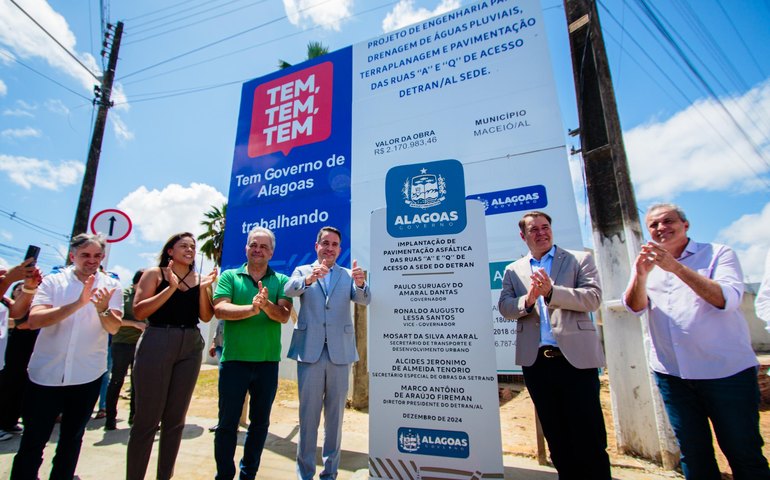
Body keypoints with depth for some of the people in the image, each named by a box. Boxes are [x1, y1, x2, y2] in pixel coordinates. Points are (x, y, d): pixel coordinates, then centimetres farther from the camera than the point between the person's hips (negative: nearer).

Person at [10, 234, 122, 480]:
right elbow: (34, 320, -16)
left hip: (87, 375, 1)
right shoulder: (53, 281, -2)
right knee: (33, 441, 8)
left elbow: (114, 327, -12)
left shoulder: (111, 286, -2)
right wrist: (77, 304, -30)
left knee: (72, 439, 16)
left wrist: (102, 309, -32)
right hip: (45, 373, -1)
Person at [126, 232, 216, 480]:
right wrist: (171, 288, -17)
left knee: (175, 419, 11)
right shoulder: (154, 273, 1)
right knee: (147, 418, 1)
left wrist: (203, 288, -10)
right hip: (156, 345, -3)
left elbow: (206, 316, 3)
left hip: (191, 348, 4)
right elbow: (139, 312, -9)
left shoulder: (200, 279, 9)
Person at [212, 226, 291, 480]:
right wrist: (251, 309, -27)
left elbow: (284, 316, -9)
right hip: (234, 359, -1)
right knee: (227, 421, 10)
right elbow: (220, 309, -12)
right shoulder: (229, 276, 3)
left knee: (260, 422, 14)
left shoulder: (281, 281, 3)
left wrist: (266, 305, -29)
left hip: (268, 361, 1)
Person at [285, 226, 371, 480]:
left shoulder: (348, 275, 8)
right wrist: (309, 279, -36)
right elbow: (289, 290, -14)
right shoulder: (302, 270, 6)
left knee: (335, 414, 12)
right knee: (308, 413, 9)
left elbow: (364, 299, -8)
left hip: (340, 352, 1)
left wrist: (361, 283, -31)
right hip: (309, 351, -1)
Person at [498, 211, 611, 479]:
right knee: (555, 436, 16)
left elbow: (593, 297, -8)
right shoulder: (513, 270, 11)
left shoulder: (580, 260, 5)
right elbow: (504, 307, 1)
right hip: (535, 360, 3)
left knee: (589, 435, 5)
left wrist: (551, 291, -21)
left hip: (576, 357, -2)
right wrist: (528, 300, -19)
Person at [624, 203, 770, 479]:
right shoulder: (646, 265, 8)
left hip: (726, 371, -2)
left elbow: (728, 299, -16)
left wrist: (676, 267, -27)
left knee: (743, 452, 8)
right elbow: (635, 307, -6)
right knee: (692, 453, 11)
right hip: (670, 374, 3)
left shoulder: (719, 254, 0)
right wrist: (640, 275, -25)